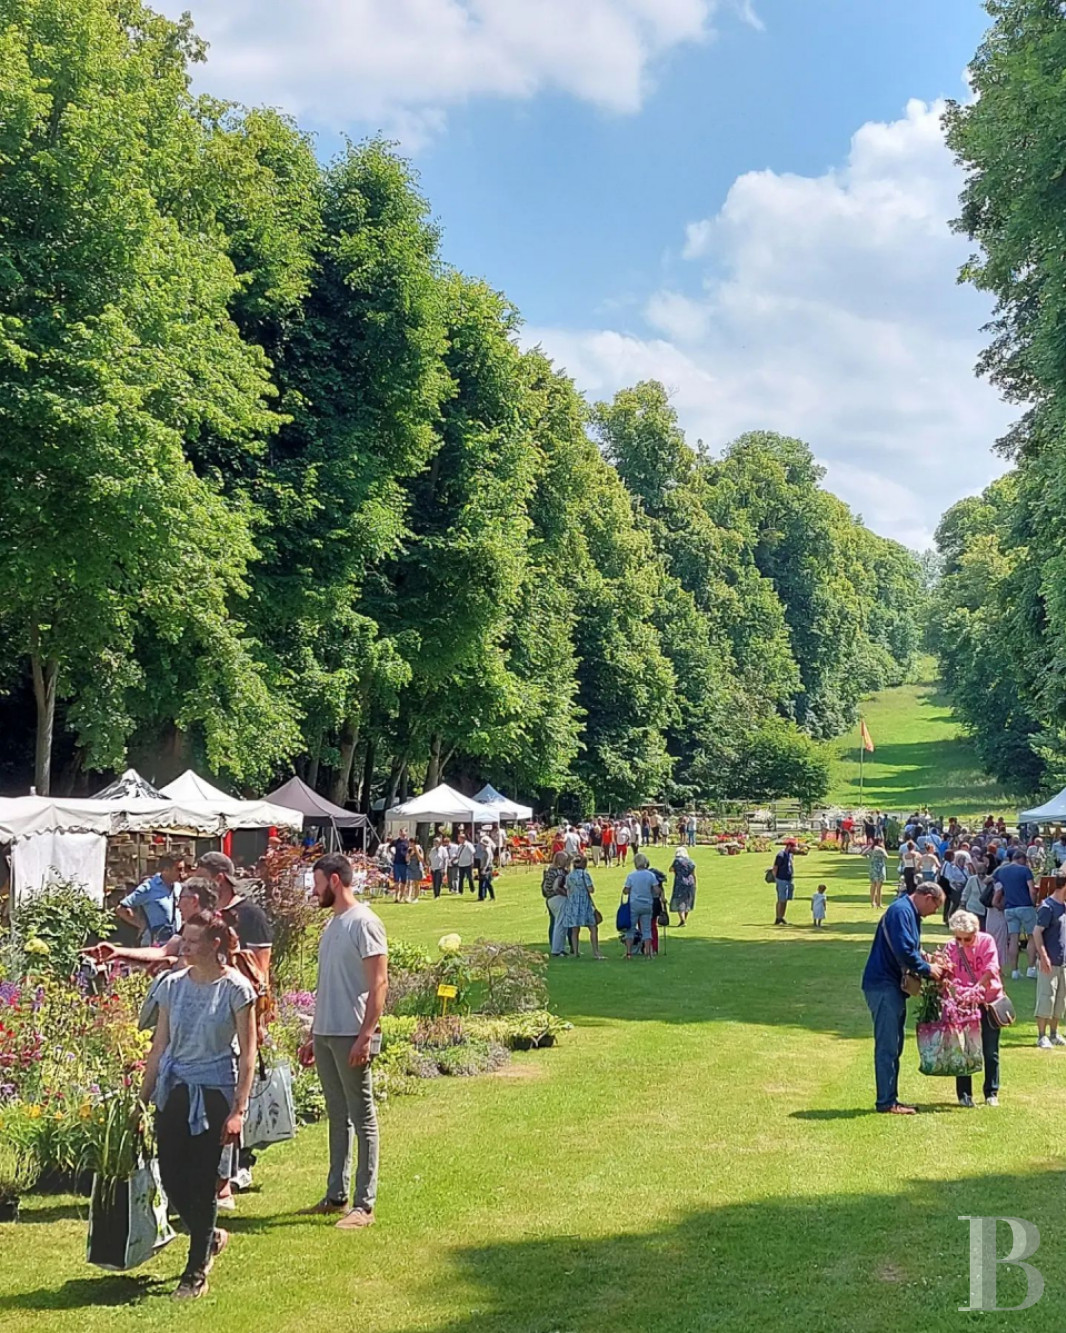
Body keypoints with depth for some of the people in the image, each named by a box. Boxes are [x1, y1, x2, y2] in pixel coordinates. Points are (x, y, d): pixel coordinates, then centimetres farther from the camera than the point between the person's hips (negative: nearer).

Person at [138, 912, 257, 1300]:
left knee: (201, 1182, -1)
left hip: (213, 1093, -5)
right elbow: (159, 1045, 11)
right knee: (170, 1177, 4)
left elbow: (247, 1054, -8)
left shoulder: (235, 989, -9)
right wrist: (142, 1098, 10)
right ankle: (210, 1237, 31)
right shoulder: (173, 985, 4)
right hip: (173, 1090, 5)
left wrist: (238, 1110, -13)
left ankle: (196, 1271, 14)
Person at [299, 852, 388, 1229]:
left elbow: (378, 982, -16)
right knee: (337, 1117, 14)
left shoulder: (363, 922, -11)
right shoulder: (331, 923, 16)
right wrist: (313, 1037, 20)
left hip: (351, 1036, -9)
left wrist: (366, 1036, -22)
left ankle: (364, 1205, 2)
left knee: (362, 1117, -2)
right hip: (326, 1034, 9)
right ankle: (337, 1196, 22)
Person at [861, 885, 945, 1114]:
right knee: (887, 1046, -7)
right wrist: (926, 968, -11)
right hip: (883, 985, -11)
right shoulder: (900, 911, -16)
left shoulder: (910, 913, 17)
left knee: (893, 1045, 14)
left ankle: (890, 1099, 20)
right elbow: (903, 951, -23)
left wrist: (925, 958, 5)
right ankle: (886, 1102, -3)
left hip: (893, 986, 11)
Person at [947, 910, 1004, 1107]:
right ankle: (964, 1094, 14)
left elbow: (991, 970, -18)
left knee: (990, 1051, 4)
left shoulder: (987, 941, -10)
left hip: (989, 1001, -1)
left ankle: (991, 1093, 16)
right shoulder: (951, 947, -5)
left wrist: (975, 989, -28)